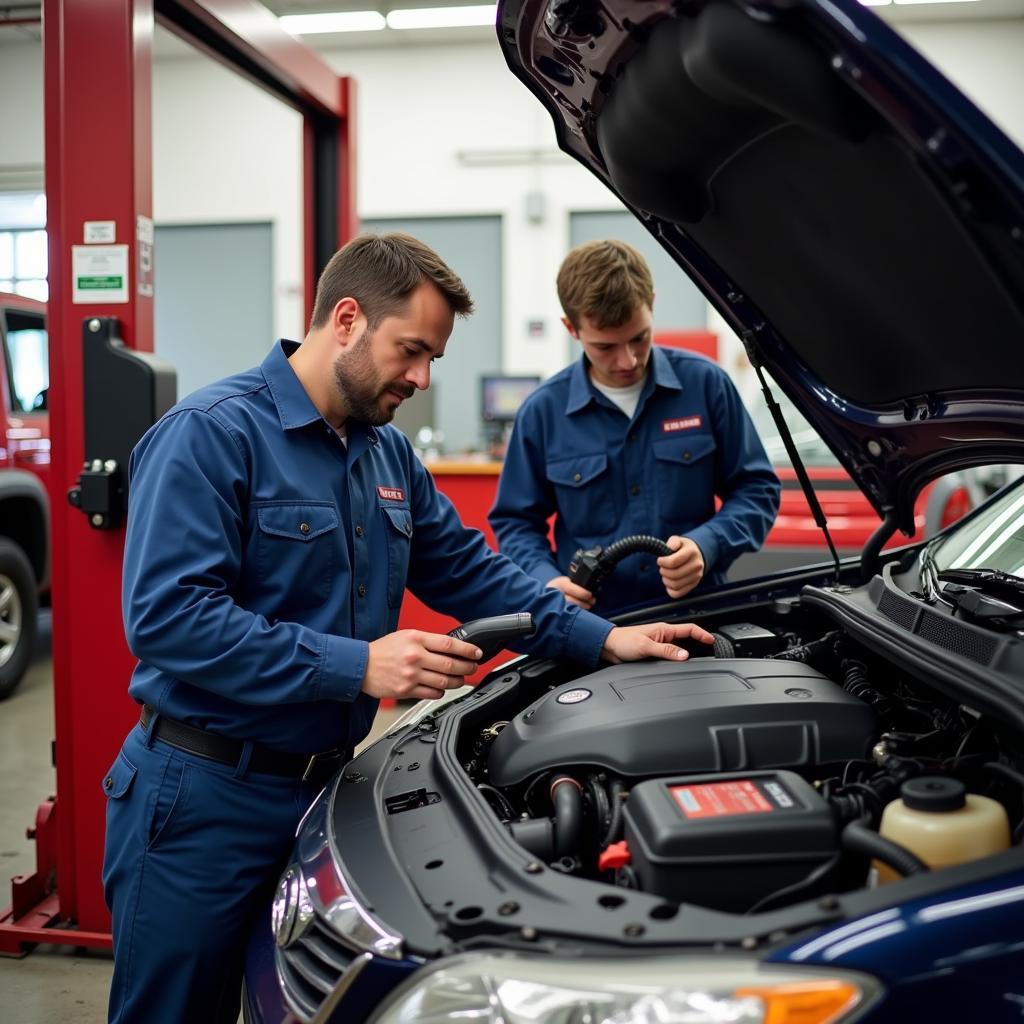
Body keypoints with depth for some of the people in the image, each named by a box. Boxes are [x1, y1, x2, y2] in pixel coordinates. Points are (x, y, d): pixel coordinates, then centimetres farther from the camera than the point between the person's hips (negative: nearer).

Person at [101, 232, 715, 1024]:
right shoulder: (212, 434, -16)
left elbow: (468, 569, 14)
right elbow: (167, 616, -25)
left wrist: (601, 640, 2)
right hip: (203, 796, -7)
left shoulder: (388, 452, 9)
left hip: (321, 785, 7)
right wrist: (356, 665, -27)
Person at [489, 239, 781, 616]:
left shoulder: (705, 383, 2)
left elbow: (756, 488, 7)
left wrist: (707, 545, -11)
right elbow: (516, 521, 10)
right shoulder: (543, 412, 1)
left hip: (697, 615, -2)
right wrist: (547, 580, -9)